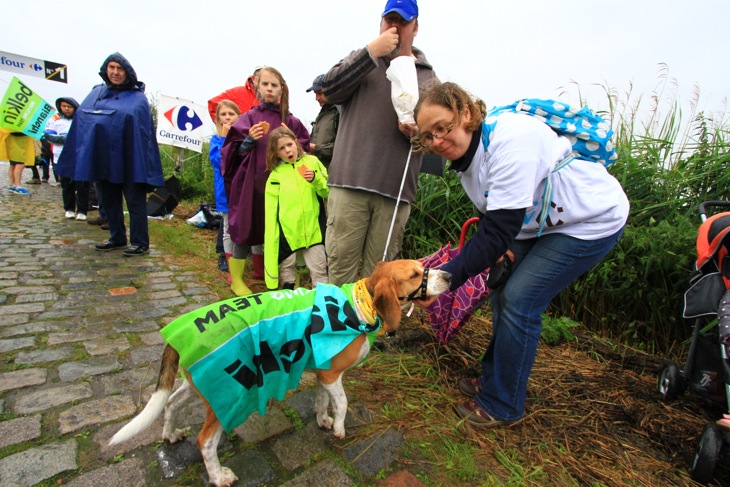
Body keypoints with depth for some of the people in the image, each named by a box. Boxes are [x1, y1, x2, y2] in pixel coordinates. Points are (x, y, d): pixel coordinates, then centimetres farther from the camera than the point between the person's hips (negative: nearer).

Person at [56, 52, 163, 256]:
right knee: (109, 202, 13)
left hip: (128, 160, -6)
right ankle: (117, 238, 25)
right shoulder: (96, 93, 14)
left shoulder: (137, 98, -1)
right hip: (102, 158, 6)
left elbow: (144, 132, -8)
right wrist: (85, 156, 8)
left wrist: (142, 163, -15)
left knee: (135, 202, -3)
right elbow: (82, 119, 15)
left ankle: (141, 243, 2)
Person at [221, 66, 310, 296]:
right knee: (246, 227, 2)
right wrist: (250, 140, -16)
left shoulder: (290, 121, 6)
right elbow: (236, 151, 1)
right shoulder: (249, 117, 3)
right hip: (252, 181, -1)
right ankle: (236, 279, 14)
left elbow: (304, 148, 10)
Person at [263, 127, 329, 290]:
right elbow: (271, 210, 1)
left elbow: (328, 191, 5)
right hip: (287, 231, 1)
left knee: (319, 271, 6)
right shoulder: (275, 174, 3)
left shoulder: (313, 162, 5)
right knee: (286, 270, 14)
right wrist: (272, 238, -4)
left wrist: (316, 180, -14)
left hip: (313, 228, 0)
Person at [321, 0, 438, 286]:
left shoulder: (428, 78, 18)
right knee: (341, 261, 0)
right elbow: (330, 89, 0)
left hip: (396, 189, 1)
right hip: (350, 182, 0)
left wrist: (417, 131, -9)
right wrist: (372, 52, -5)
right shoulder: (361, 59, 18)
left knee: (377, 271, 5)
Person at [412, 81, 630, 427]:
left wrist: (446, 278, -37)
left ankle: (502, 405, 6)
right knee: (501, 290, 4)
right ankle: (494, 379, 23)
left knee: (519, 300, -13)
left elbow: (499, 231, -35)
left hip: (593, 220, -8)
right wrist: (496, 248, -16)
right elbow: (493, 222, 4)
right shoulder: (465, 154, -2)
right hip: (541, 223, 8)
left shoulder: (510, 139, -30)